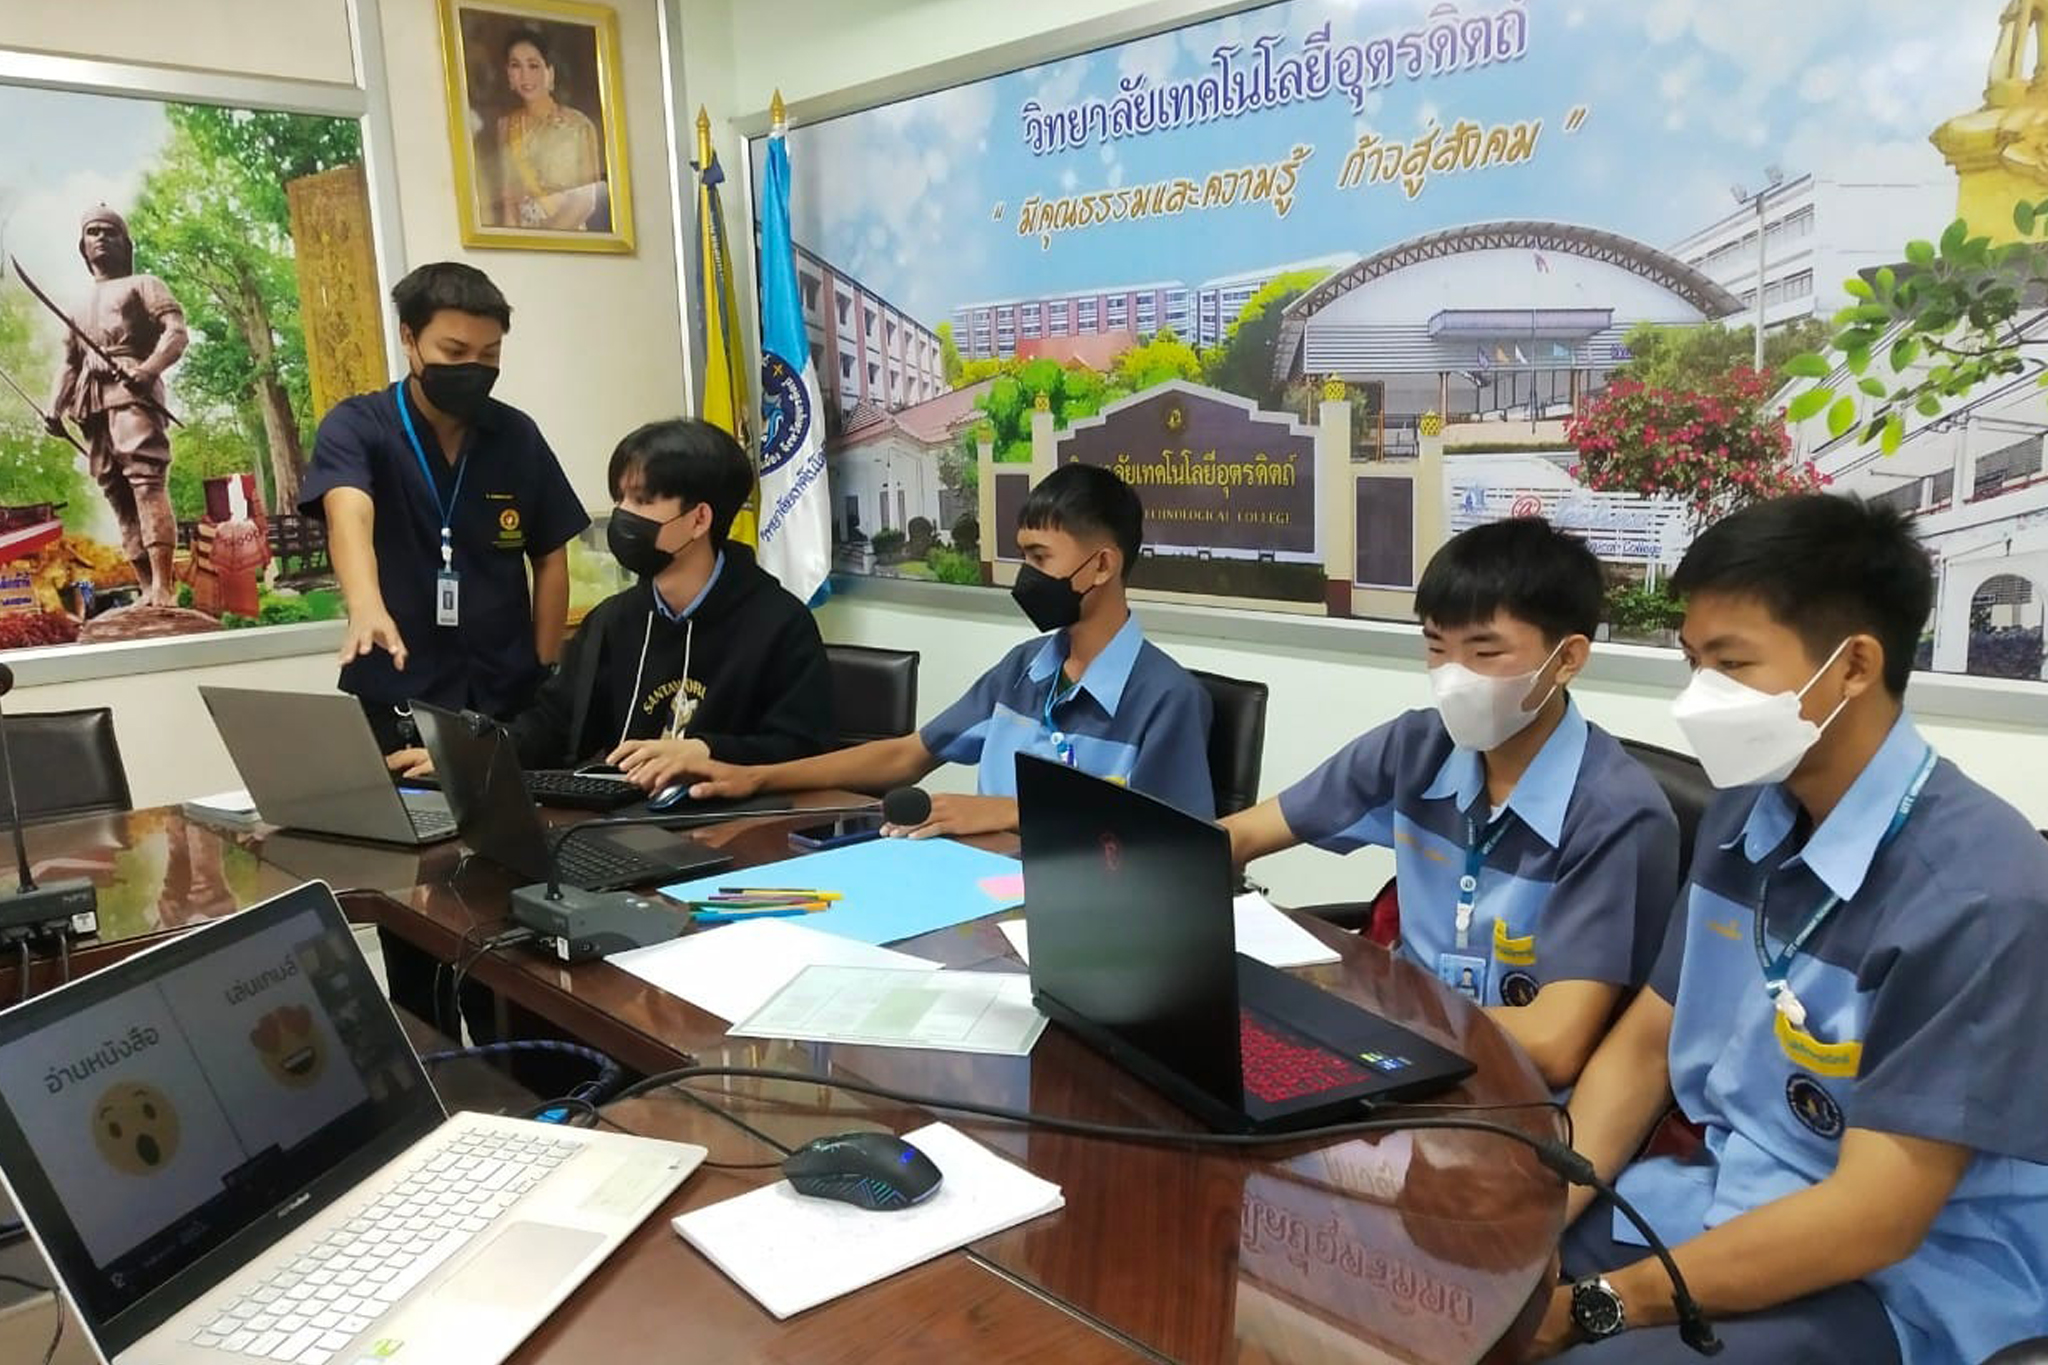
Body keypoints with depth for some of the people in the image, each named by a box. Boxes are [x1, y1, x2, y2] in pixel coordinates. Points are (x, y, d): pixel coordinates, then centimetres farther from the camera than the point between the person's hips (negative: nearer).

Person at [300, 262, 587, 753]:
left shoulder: (518, 435, 2)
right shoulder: (356, 426, -7)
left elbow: (550, 559, 7)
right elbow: (349, 514, -26)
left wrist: (545, 677, 2)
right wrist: (367, 608, -46)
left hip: (506, 698, 3)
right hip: (395, 702, -2)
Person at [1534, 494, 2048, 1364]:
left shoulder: (1976, 892, -22)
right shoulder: (1745, 813, 1)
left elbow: (1871, 1219, -22)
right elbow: (1645, 1041, 6)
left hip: (1899, 1289, -6)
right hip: (1720, 1204, 7)